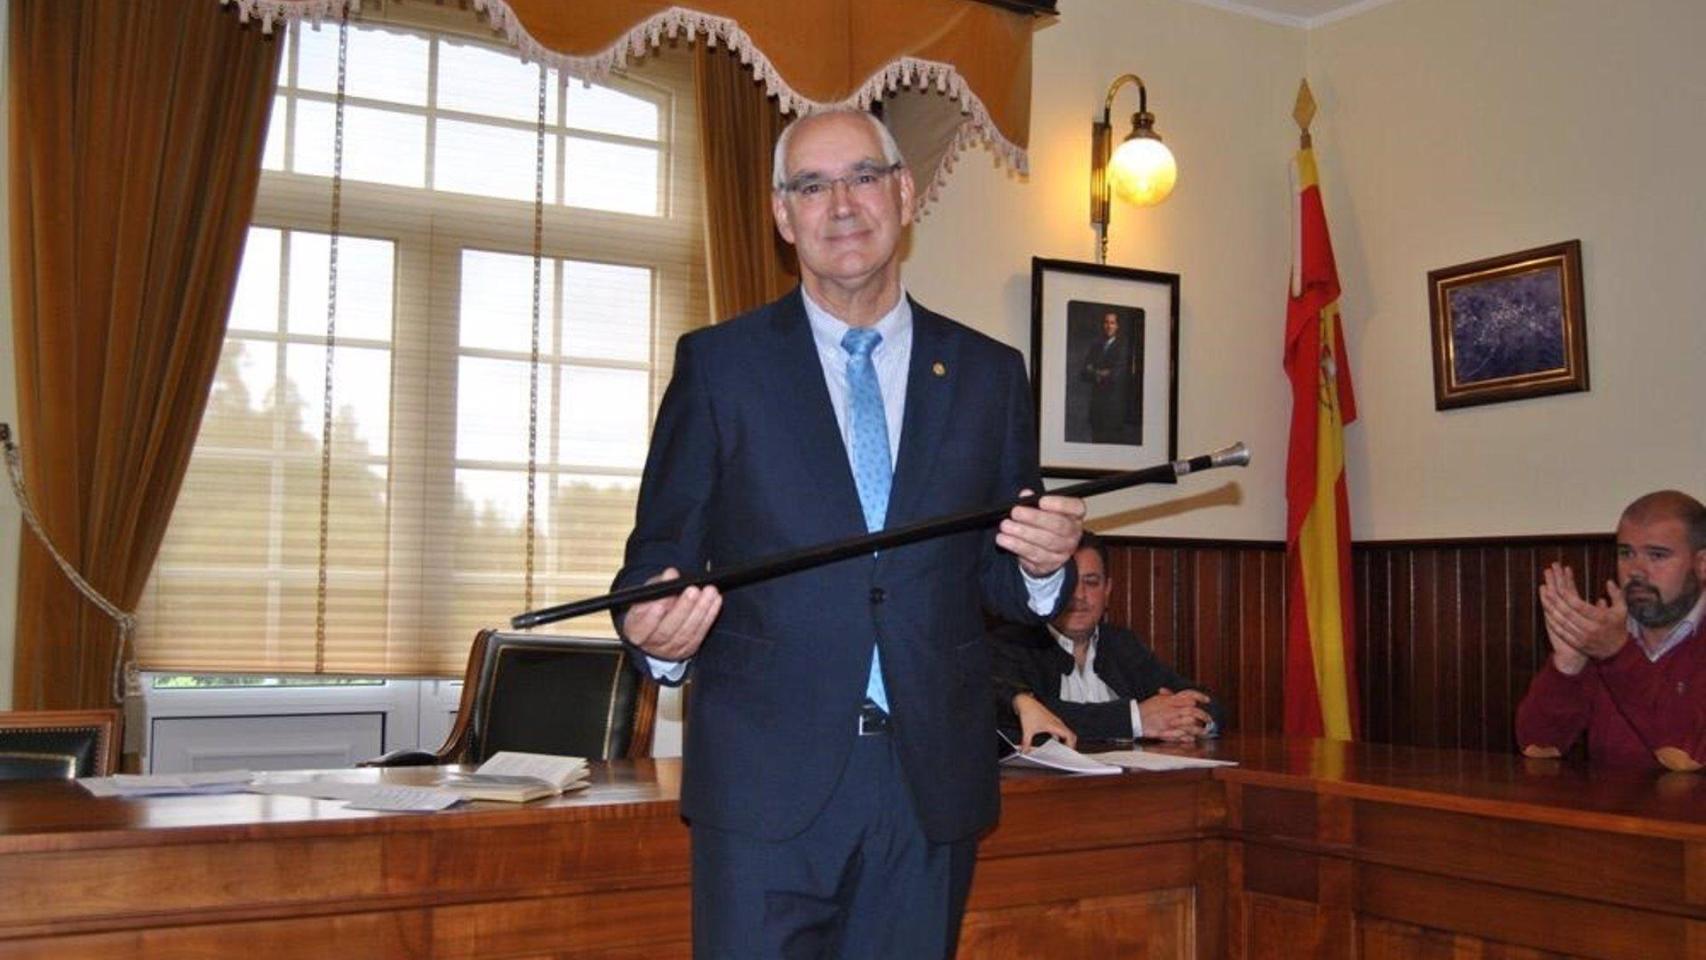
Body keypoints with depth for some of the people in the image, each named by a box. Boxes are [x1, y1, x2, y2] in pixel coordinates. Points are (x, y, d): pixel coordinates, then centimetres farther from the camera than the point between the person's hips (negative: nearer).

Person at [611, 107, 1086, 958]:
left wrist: (1043, 564, -10)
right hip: (766, 782, -2)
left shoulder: (989, 373, 9)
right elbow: (662, 552, 3)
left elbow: (1001, 580, 12)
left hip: (934, 785, 2)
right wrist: (656, 634, -18)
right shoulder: (718, 363, 4)